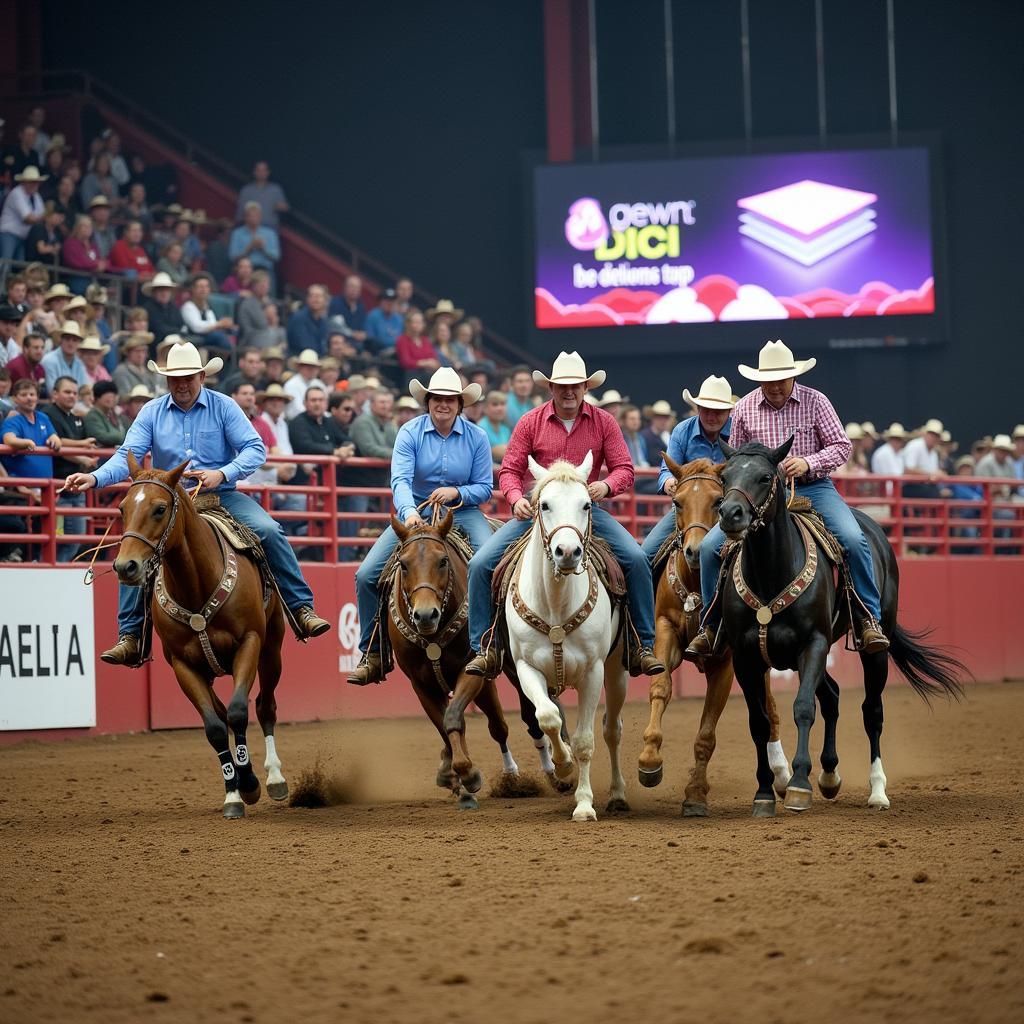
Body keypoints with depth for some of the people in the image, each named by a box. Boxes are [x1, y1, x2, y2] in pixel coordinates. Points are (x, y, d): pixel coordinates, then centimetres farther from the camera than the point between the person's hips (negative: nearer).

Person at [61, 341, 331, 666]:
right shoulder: (151, 413, 4)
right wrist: (94, 478, -23)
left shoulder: (223, 407, -1)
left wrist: (222, 474, -24)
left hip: (221, 496, -1)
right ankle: (129, 637, -15)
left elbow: (255, 450, -8)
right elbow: (128, 456, -4)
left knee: (269, 531, -23)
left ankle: (302, 608, -14)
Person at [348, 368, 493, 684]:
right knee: (366, 575, -12)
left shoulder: (476, 437, -1)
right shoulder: (410, 433, -4)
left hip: (463, 513, 0)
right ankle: (372, 654, 1)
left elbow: (485, 488, 2)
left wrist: (457, 492, -18)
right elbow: (400, 480, -17)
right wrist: (409, 512, -36)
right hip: (416, 512, 1)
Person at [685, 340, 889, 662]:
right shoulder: (744, 408, 4)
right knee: (711, 546, -13)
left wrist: (809, 462, -19)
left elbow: (842, 446, -2)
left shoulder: (815, 401, -2)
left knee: (853, 539, -27)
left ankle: (869, 619, -15)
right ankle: (710, 626, 2)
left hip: (812, 488, -2)